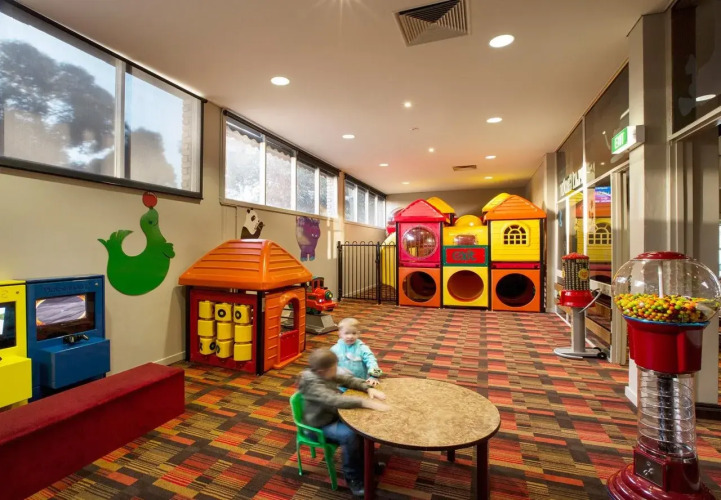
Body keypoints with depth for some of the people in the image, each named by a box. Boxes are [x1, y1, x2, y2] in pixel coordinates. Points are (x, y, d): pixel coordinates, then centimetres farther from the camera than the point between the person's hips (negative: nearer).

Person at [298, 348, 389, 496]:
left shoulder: (326, 374, -5)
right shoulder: (312, 384, -31)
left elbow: (348, 380, 1)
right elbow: (334, 400, -43)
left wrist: (368, 388, -16)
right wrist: (366, 402, -46)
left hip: (333, 416, 9)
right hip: (320, 426, -9)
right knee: (350, 435, -27)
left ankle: (366, 460, 20)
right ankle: (353, 478, -7)